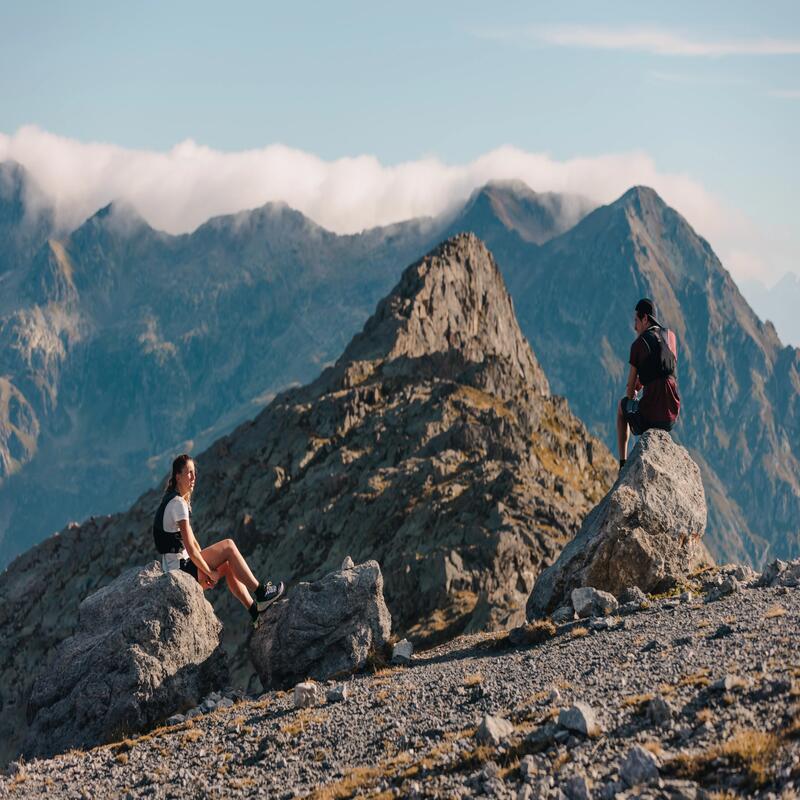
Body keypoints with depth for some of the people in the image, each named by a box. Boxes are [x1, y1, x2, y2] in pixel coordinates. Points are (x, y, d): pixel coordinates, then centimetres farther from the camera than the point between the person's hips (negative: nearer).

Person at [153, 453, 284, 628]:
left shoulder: (175, 500, 15)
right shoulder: (178, 504, -17)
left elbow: (192, 541, 16)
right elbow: (191, 549, -20)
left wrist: (207, 570, 11)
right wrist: (209, 572, -9)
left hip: (177, 569, 10)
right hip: (180, 569, -10)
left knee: (228, 566, 17)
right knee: (228, 546, -8)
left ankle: (255, 611, 19)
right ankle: (261, 593, -2)